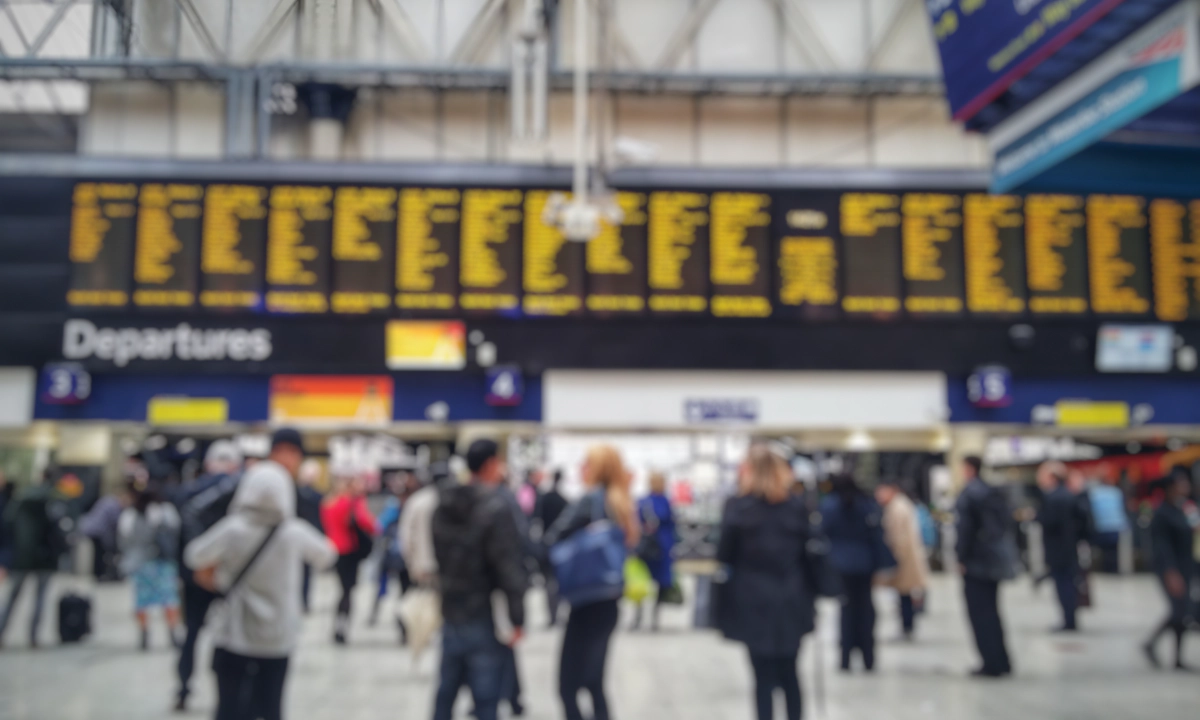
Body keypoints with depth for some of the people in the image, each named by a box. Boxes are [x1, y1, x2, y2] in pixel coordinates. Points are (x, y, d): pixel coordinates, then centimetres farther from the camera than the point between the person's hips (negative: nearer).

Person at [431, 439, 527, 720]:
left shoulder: (444, 504, 5)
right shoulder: (496, 509, -17)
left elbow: (436, 554, 11)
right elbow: (510, 567, -19)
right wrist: (517, 618, -12)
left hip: (449, 612, 7)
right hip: (483, 618, -7)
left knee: (447, 689, 17)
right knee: (486, 697, 1)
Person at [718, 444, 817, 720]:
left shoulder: (738, 506, -5)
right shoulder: (797, 505, 4)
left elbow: (725, 555, -5)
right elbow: (809, 552, 5)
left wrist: (725, 601, 4)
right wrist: (810, 595, 11)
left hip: (753, 603, -3)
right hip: (791, 602, 3)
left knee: (763, 676, 3)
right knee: (789, 674, 14)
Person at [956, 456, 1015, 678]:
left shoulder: (968, 494, -12)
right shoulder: (995, 492, 10)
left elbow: (965, 528, -17)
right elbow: (1007, 523, 13)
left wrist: (961, 558, -10)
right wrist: (1007, 553, 17)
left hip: (977, 561, -8)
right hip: (998, 558, 8)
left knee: (979, 613, -1)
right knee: (991, 611, 16)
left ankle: (992, 664, -1)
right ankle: (1001, 662, 19)